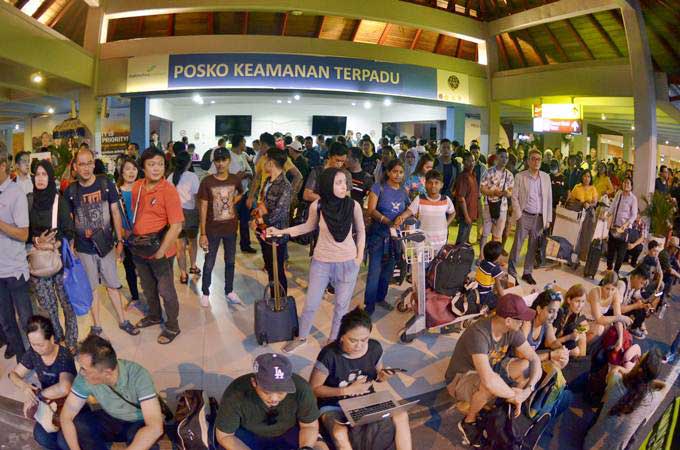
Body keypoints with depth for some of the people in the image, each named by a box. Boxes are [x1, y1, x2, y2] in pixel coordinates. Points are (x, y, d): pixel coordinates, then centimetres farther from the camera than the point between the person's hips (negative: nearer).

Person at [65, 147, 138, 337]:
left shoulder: (106, 184, -7)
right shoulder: (70, 191, -5)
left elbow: (115, 213, -1)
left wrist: (120, 240, -1)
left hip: (106, 244, 0)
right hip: (84, 248, 0)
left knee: (112, 284, 11)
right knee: (91, 287, 12)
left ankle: (122, 321, 25)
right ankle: (96, 325, 25)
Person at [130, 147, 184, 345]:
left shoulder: (168, 190, -19)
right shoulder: (137, 186, -1)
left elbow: (176, 226, -22)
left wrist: (161, 251, -20)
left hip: (160, 251, -6)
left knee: (165, 290, 8)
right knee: (147, 287, 24)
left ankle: (172, 326, 27)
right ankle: (154, 315, 47)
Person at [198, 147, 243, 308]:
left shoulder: (235, 179, -4)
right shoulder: (207, 181, -13)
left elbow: (240, 193, 20)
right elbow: (203, 207, -11)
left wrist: (232, 202, 1)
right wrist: (202, 233, -13)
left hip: (231, 228, 3)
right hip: (212, 229, -3)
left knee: (230, 261, 16)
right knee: (209, 263, 8)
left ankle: (229, 291, 34)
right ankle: (205, 293, 25)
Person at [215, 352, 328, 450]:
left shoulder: (301, 388, -31)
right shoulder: (235, 394, -33)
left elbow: (310, 426, -14)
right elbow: (224, 436, -18)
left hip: (289, 430, 2)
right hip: (249, 433, -1)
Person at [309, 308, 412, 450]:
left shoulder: (375, 348, -10)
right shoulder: (329, 355, -25)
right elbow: (313, 389, -16)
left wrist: (383, 376, -16)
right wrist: (348, 390, -24)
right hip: (334, 405, -4)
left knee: (401, 416, -17)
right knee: (340, 434, -35)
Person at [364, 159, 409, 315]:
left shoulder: (404, 191, 8)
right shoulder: (378, 187, -8)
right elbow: (371, 210, -15)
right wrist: (387, 221, -29)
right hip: (378, 234, -5)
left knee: (388, 269, 14)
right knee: (375, 271, -8)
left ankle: (380, 297, 32)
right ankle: (369, 305, 1)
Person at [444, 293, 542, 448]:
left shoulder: (512, 330, -15)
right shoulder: (479, 334, -38)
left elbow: (534, 358, -8)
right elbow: (488, 380, -46)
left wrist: (529, 389, -24)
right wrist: (514, 394, -29)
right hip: (460, 379, -7)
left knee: (527, 367, -13)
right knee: (490, 386, -38)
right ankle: (468, 421, -7)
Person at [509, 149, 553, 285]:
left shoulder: (546, 177, 7)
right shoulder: (520, 176, -2)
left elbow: (549, 199, 9)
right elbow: (514, 197, -2)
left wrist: (548, 219, 5)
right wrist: (518, 215, -10)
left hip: (540, 218, 3)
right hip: (525, 216, -3)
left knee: (533, 247, 9)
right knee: (517, 245, -2)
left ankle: (527, 273, 21)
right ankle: (511, 273, 8)